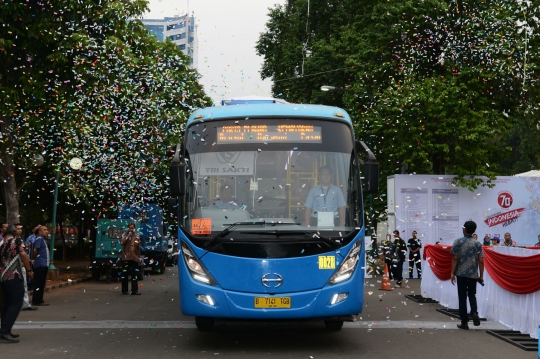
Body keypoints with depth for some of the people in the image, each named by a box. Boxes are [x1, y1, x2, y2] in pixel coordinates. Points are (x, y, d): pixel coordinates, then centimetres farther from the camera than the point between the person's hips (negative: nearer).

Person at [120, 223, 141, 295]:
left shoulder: (137, 236, 12)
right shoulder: (125, 234, 5)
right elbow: (122, 242, -12)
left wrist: (139, 256, 15)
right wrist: (128, 236, -15)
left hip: (134, 258, 2)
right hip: (126, 258, -2)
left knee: (134, 275, 0)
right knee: (125, 274, 2)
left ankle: (134, 290, 0)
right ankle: (124, 290, 10)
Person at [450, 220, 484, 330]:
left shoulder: (458, 242, -4)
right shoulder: (477, 244, 2)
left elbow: (455, 259, -7)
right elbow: (481, 261, 0)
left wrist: (452, 273, -3)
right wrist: (481, 276, 8)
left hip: (461, 273, -2)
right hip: (473, 274, 2)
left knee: (462, 297, 6)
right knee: (472, 295, 19)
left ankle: (464, 322, 6)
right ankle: (474, 313, -7)